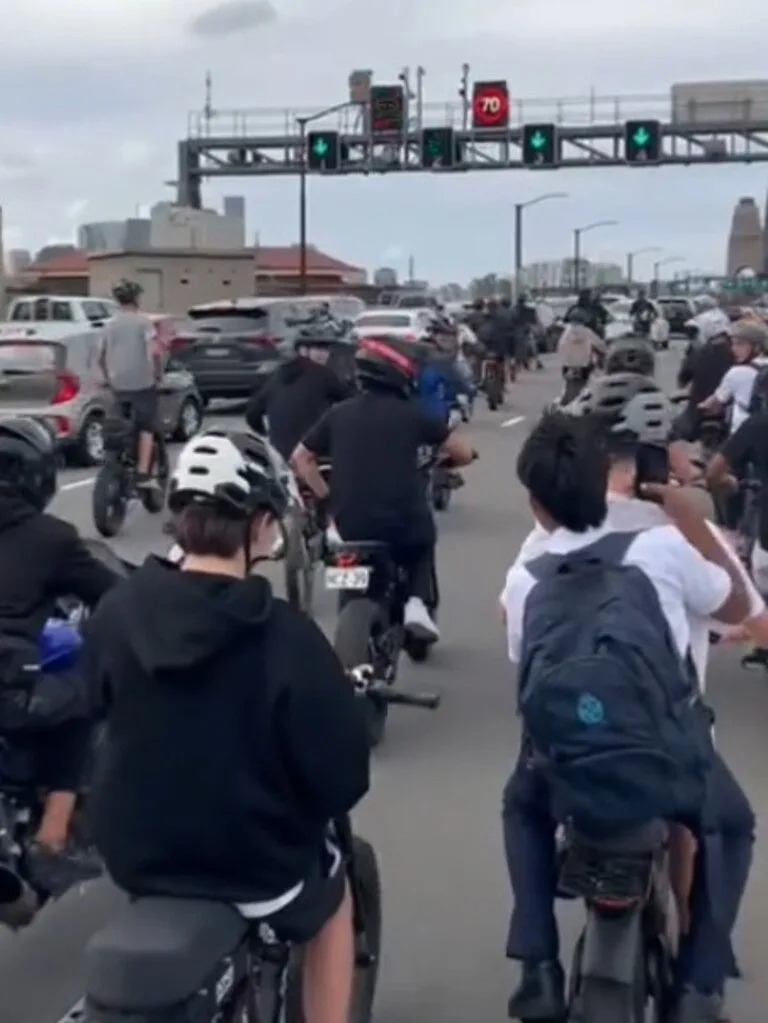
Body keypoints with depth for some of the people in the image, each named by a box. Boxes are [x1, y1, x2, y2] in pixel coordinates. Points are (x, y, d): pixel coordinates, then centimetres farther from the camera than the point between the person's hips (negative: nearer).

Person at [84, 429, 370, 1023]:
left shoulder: (116, 615, -13)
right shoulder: (285, 636, -25)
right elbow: (343, 774, -17)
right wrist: (308, 813, 4)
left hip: (133, 852, 4)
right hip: (255, 861, -3)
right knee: (332, 902, 30)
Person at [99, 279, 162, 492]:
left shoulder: (110, 324, 9)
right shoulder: (143, 321, -7)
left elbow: (102, 357, 15)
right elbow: (154, 352, -18)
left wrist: (108, 377, 27)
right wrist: (158, 373, -3)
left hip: (118, 384, 5)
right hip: (142, 382, -5)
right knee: (146, 428, 1)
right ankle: (143, 474, -8)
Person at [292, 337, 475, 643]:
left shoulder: (338, 413, 7)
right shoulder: (412, 413, 0)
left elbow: (300, 458, 11)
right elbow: (464, 453, 5)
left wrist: (326, 496, 18)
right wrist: (439, 463, 25)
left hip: (349, 526, 2)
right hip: (403, 523, -2)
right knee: (422, 543, 31)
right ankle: (417, 604, 9)